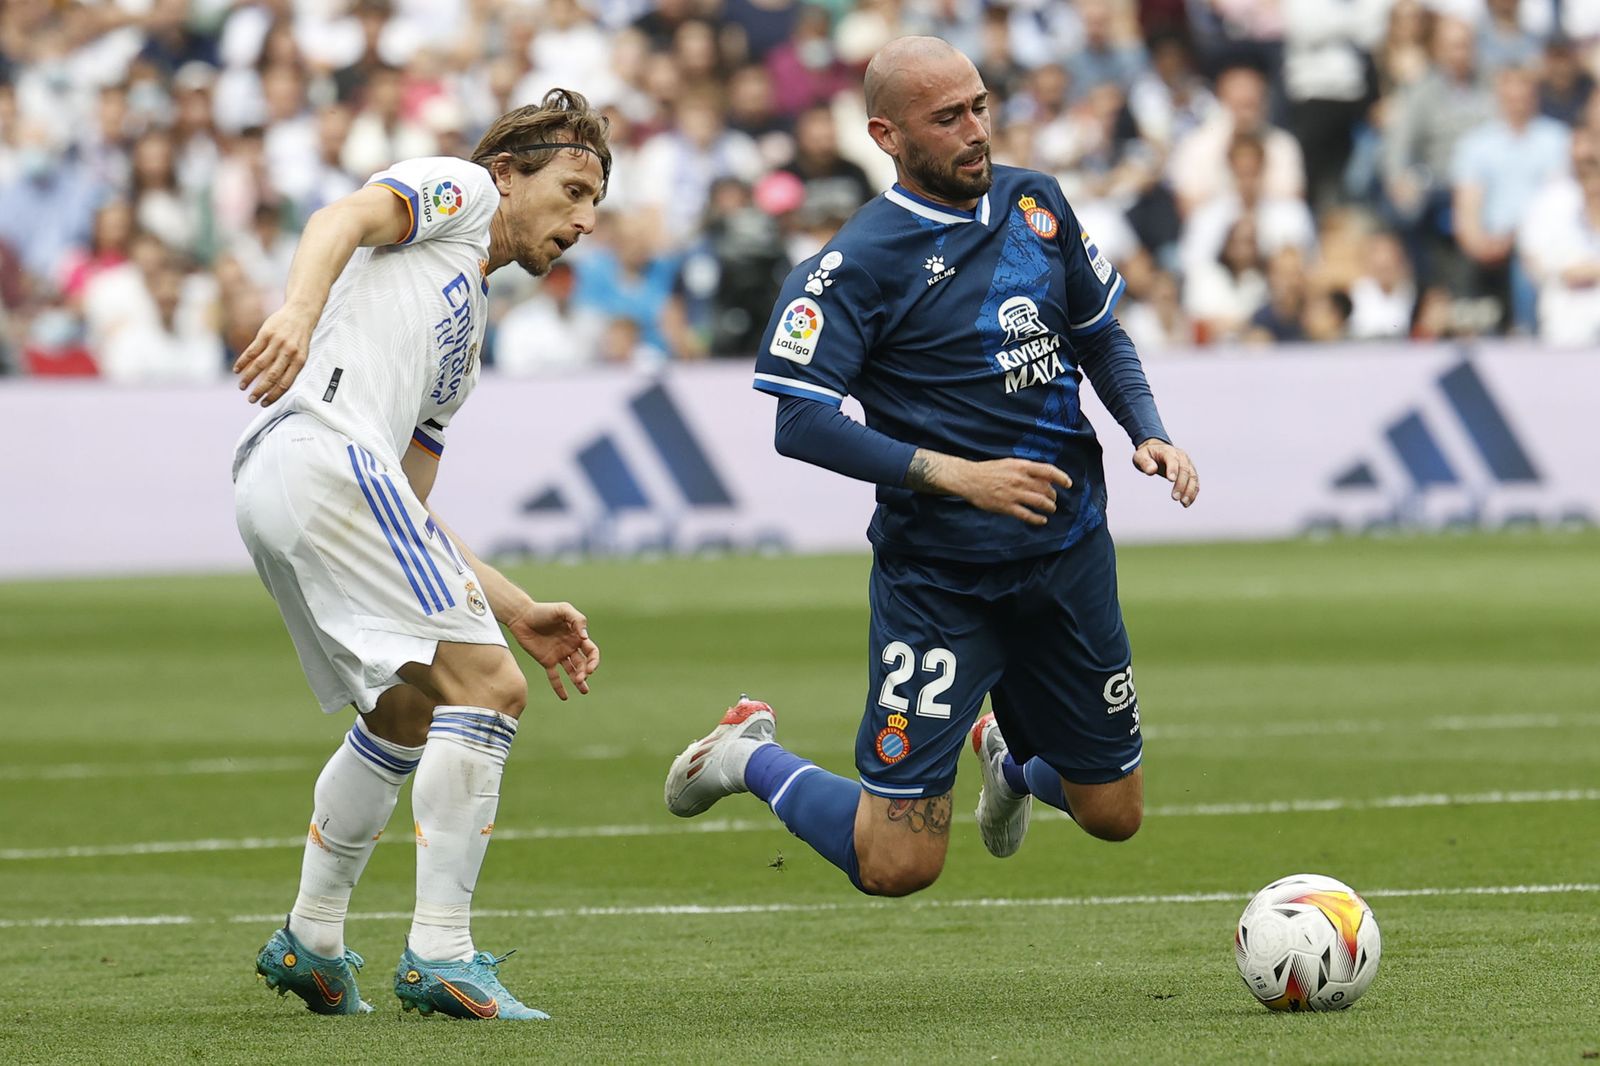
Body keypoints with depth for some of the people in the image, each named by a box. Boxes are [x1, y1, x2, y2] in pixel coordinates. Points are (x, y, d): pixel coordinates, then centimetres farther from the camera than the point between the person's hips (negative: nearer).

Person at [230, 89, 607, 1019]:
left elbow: (411, 509, 30)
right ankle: (441, 957, -17)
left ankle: (311, 942, 34)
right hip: (326, 449, -10)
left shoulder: (467, 335, 35)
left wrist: (520, 614, 21)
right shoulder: (458, 191, 13)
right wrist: (298, 310, -30)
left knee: (407, 715, 26)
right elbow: (344, 219, -9)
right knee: (486, 688, -13)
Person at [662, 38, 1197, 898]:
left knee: (1114, 814, 14)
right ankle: (749, 759, 20)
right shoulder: (861, 262, -14)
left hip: (1068, 552, 6)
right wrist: (954, 476, -26)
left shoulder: (1036, 204, 5)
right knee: (897, 863, -8)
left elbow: (1100, 335, 19)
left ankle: (1008, 759, 49)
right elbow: (799, 422, -21)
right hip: (936, 575, -6)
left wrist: (1148, 432, 2)